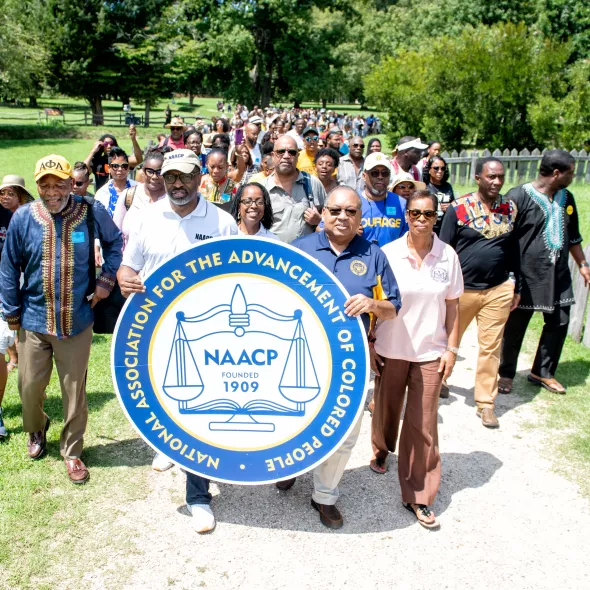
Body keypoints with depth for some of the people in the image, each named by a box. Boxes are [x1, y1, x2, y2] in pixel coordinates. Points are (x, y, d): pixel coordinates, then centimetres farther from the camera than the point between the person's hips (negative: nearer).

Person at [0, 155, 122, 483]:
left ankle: (72, 451, 27)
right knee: (30, 386, 12)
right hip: (34, 321, 1)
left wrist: (106, 279, 0)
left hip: (77, 321, -1)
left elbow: (116, 242, 10)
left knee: (75, 391, 8)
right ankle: (36, 431, 44)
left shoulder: (92, 214, -8)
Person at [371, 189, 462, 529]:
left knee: (423, 424, 1)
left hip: (430, 352, 0)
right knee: (387, 409, 19)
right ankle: (382, 448, 51)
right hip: (391, 348, 0)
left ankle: (418, 494, 15)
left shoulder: (448, 256, -4)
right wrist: (368, 345, -2)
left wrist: (452, 349, -1)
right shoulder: (388, 253, -8)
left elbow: (453, 306, 2)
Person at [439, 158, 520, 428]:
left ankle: (486, 403, 18)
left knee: (491, 347, 6)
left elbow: (514, 249, 11)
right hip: (462, 288, -2)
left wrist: (516, 287, 12)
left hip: (499, 290, 3)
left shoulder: (510, 208, 4)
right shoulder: (459, 208, -8)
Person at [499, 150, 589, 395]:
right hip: (526, 276, -6)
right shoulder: (518, 197, -14)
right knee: (515, 327, 6)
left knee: (559, 323, 12)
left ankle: (543, 372, 30)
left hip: (558, 276, 6)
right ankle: (506, 374, 25)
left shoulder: (566, 198, 8)